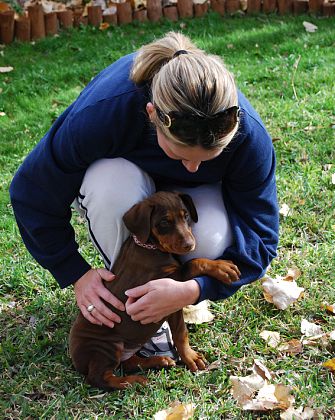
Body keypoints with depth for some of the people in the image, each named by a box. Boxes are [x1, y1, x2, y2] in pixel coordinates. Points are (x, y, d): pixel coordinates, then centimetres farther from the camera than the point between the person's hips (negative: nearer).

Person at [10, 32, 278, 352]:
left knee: (210, 242, -35)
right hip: (123, 171, 0)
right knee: (113, 187, -39)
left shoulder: (249, 133, -34)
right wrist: (77, 275, -26)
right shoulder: (102, 111, -39)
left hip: (193, 193, 1)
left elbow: (259, 238, -26)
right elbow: (33, 192, -23)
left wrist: (191, 291, -42)